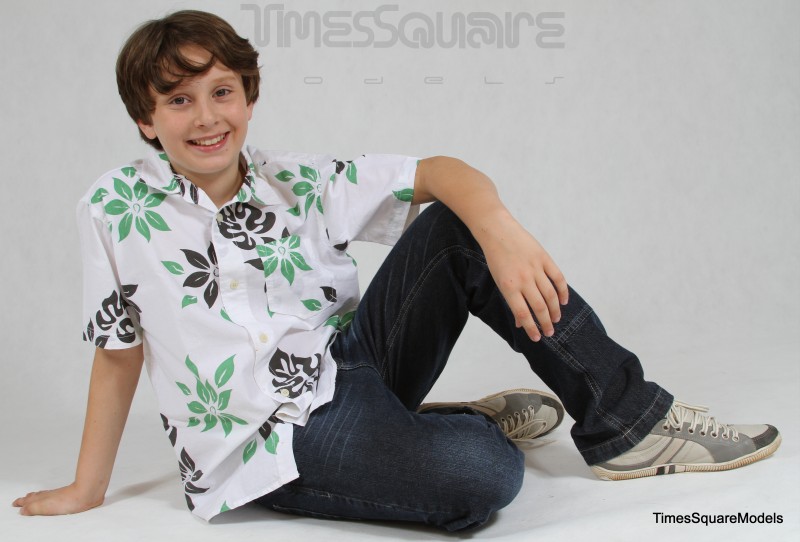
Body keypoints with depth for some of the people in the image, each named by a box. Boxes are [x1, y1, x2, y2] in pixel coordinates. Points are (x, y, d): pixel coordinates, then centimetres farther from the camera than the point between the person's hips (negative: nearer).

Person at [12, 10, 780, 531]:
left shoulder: (296, 182, -2)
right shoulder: (117, 207, -7)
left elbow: (440, 173, -9)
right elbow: (119, 350, 0)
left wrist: (499, 229, -30)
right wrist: (86, 489, 3)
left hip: (348, 357, 5)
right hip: (277, 442, -4)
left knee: (460, 223, -16)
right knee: (482, 476, -34)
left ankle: (626, 423, -9)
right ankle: (466, 424, 5)